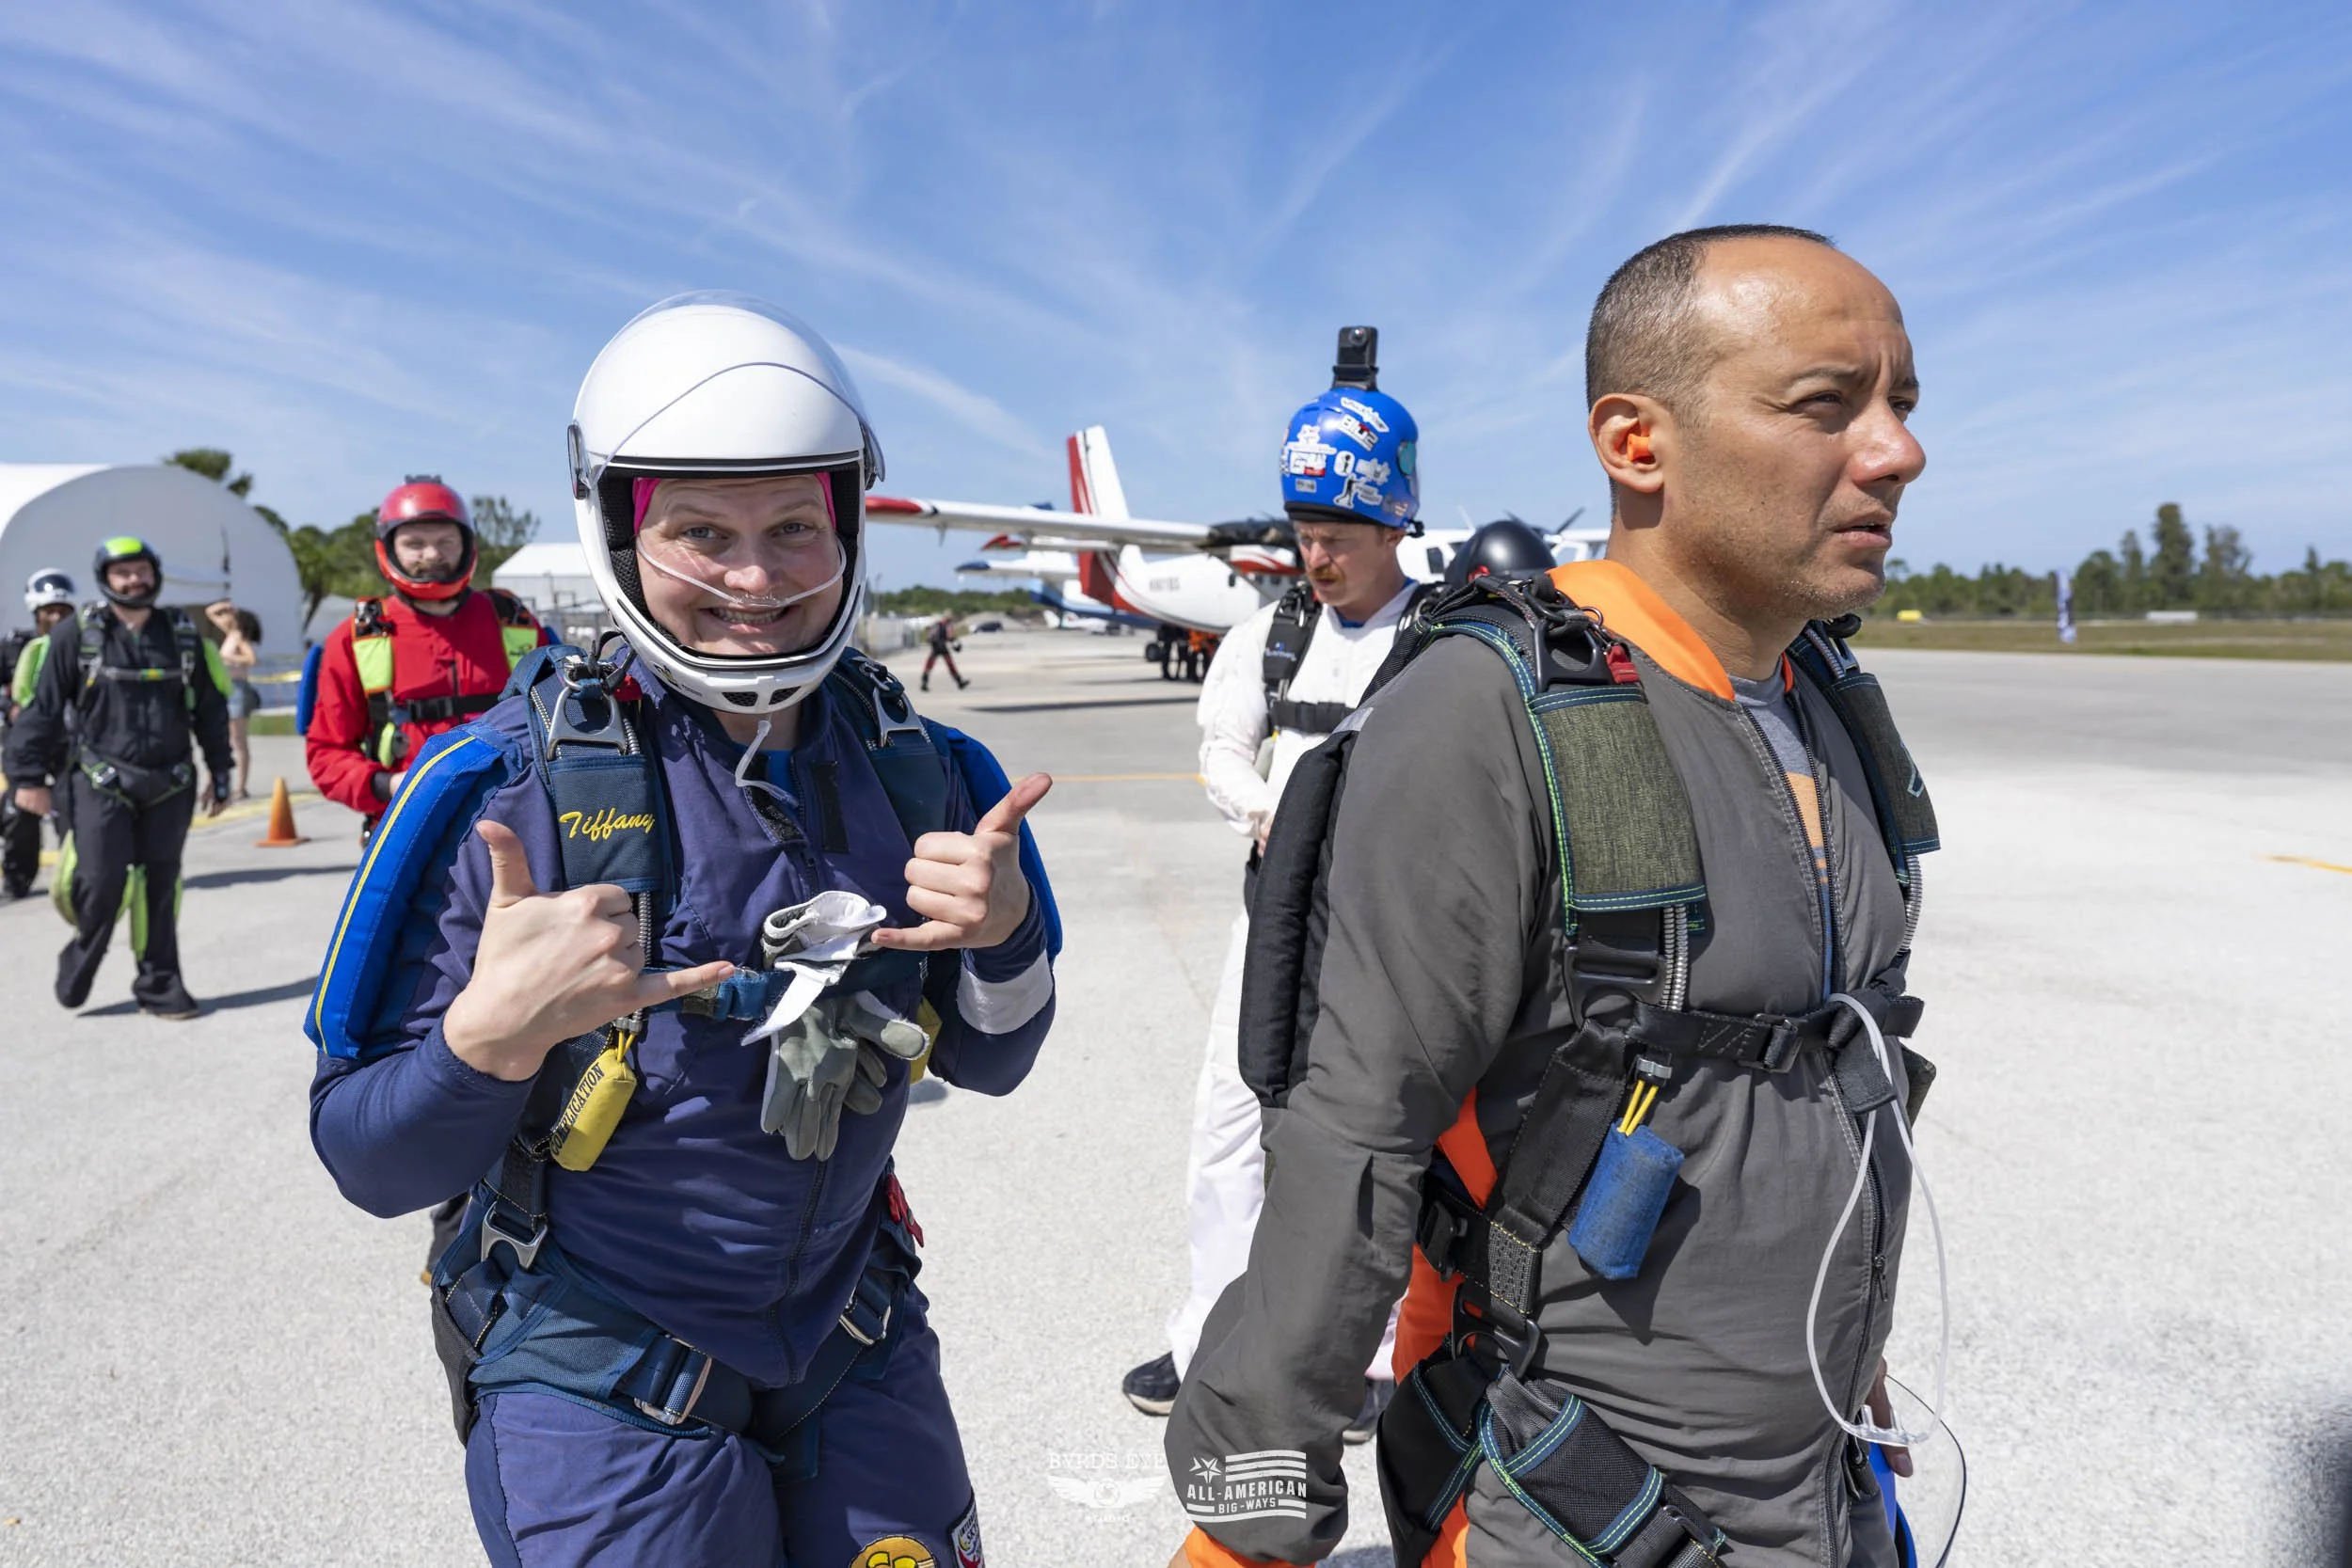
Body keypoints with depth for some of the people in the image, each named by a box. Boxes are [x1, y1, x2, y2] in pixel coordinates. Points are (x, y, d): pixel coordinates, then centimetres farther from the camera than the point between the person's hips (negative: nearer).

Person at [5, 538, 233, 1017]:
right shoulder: (77, 635, -1)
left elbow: (211, 709, 13)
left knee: (160, 886, 6)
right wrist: (29, 776, -2)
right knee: (102, 880, -9)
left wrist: (219, 774, 12)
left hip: (169, 786, 3)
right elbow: (43, 709, 1)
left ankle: (159, 984, 16)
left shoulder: (183, 634, 7)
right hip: (99, 783, -2)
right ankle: (81, 959, 19)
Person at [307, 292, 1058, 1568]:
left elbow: (985, 1062, 3)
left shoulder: (912, 768, -5)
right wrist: (492, 1034, -33)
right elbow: (372, 1162, -13)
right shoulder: (511, 781, -18)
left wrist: (1005, 930, -17)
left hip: (856, 1351, 4)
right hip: (597, 1385, -4)